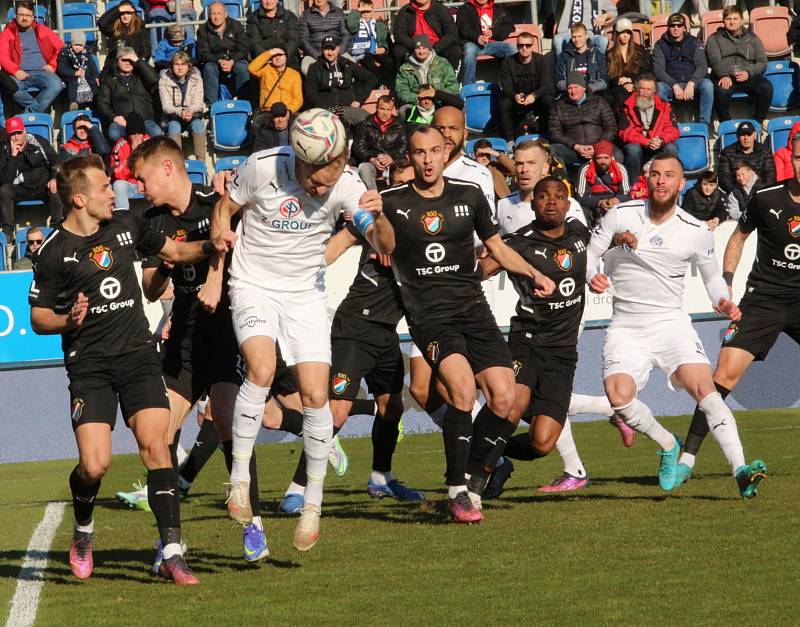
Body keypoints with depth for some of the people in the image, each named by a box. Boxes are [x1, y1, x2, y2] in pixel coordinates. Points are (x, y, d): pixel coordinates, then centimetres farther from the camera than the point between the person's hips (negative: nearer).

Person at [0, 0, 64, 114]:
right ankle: (38, 108, -24)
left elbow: (60, 48, 19)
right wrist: (15, 71, -17)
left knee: (56, 85, -32)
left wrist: (53, 65, 2)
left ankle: (30, 112, -28)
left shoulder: (42, 31, 18)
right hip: (21, 74, -2)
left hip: (42, 72, 2)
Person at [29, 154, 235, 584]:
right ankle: (83, 533, 19)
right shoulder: (54, 253, -5)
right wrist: (70, 320, -19)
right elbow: (39, 318, 1)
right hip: (89, 365, -3)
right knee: (94, 465, -13)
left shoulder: (126, 225, 8)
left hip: (137, 354, 3)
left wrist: (210, 247, 6)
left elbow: (172, 251, 24)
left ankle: (172, 554, -13)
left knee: (155, 446, -13)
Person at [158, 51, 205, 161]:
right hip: (172, 117, -1)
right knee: (174, 125, -34)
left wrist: (190, 110, -32)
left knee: (198, 124, -32)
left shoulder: (196, 79, 2)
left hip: (192, 116, 1)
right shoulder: (164, 80, -3)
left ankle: (201, 160, -33)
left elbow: (198, 103, -7)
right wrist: (180, 112, -32)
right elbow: (166, 106, -11)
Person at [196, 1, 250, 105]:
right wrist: (219, 61, -22)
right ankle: (211, 105, -36)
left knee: (242, 68, -32)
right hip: (213, 61, 0)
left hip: (235, 60, 0)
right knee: (209, 68, -32)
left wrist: (231, 62, -22)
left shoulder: (237, 26, 3)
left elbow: (243, 49, -3)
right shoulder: (203, 30, 2)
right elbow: (203, 53, -5)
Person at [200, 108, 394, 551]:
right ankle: (239, 480, -16)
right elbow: (224, 210, 0)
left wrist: (378, 217, -42)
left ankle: (313, 505, 7)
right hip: (253, 285, -2)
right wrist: (215, 277, 1)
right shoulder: (263, 167, -19)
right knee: (261, 369, -28)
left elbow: (384, 246, -20)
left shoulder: (346, 185, -15)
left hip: (305, 293, 2)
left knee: (316, 397, -8)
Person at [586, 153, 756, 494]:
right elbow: (589, 253, 8)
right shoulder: (621, 215, -1)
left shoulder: (697, 232, 1)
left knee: (705, 389, -23)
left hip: (671, 322, -1)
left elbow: (712, 277, 15)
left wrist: (723, 302, -5)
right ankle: (668, 446, 6)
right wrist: (592, 277, -14)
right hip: (626, 327, 1)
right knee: (619, 397, -22)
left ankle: (740, 469, -27)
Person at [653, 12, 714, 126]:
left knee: (707, 85, -31)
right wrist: (675, 86, -19)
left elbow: (702, 66, -2)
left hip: (692, 84, 1)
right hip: (671, 85, -1)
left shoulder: (694, 43, 9)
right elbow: (658, 70, -4)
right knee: (659, 88, -34)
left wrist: (691, 83, -21)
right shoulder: (660, 45, 7)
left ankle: (704, 123, -27)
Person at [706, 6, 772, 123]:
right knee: (721, 90, -38)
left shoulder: (752, 37, 22)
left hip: (748, 77, 2)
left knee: (766, 87, -30)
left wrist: (749, 73, -9)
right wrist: (724, 76, -21)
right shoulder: (714, 39, 18)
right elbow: (715, 61, 1)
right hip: (725, 77, -2)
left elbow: (762, 62, 12)